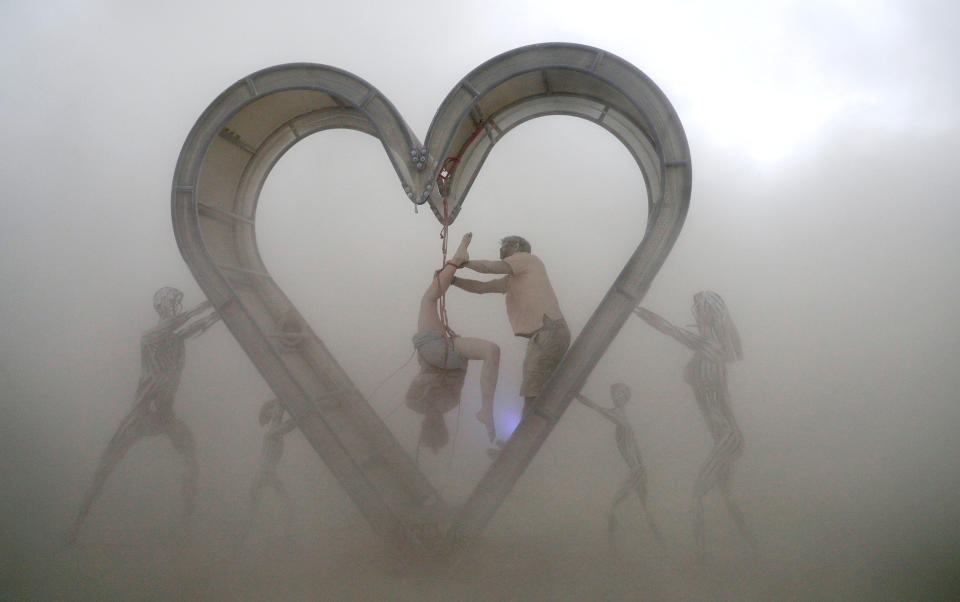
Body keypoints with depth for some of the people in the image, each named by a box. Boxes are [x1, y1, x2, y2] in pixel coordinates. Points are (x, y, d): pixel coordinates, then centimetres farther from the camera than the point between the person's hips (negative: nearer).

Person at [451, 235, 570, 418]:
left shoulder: (527, 258, 5)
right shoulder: (510, 280, 27)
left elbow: (492, 267, -5)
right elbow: (481, 287, 23)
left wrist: (462, 262, 7)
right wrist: (452, 279, 15)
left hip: (549, 332, -9)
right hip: (541, 335, 9)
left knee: (532, 395, -14)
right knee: (531, 395, 10)